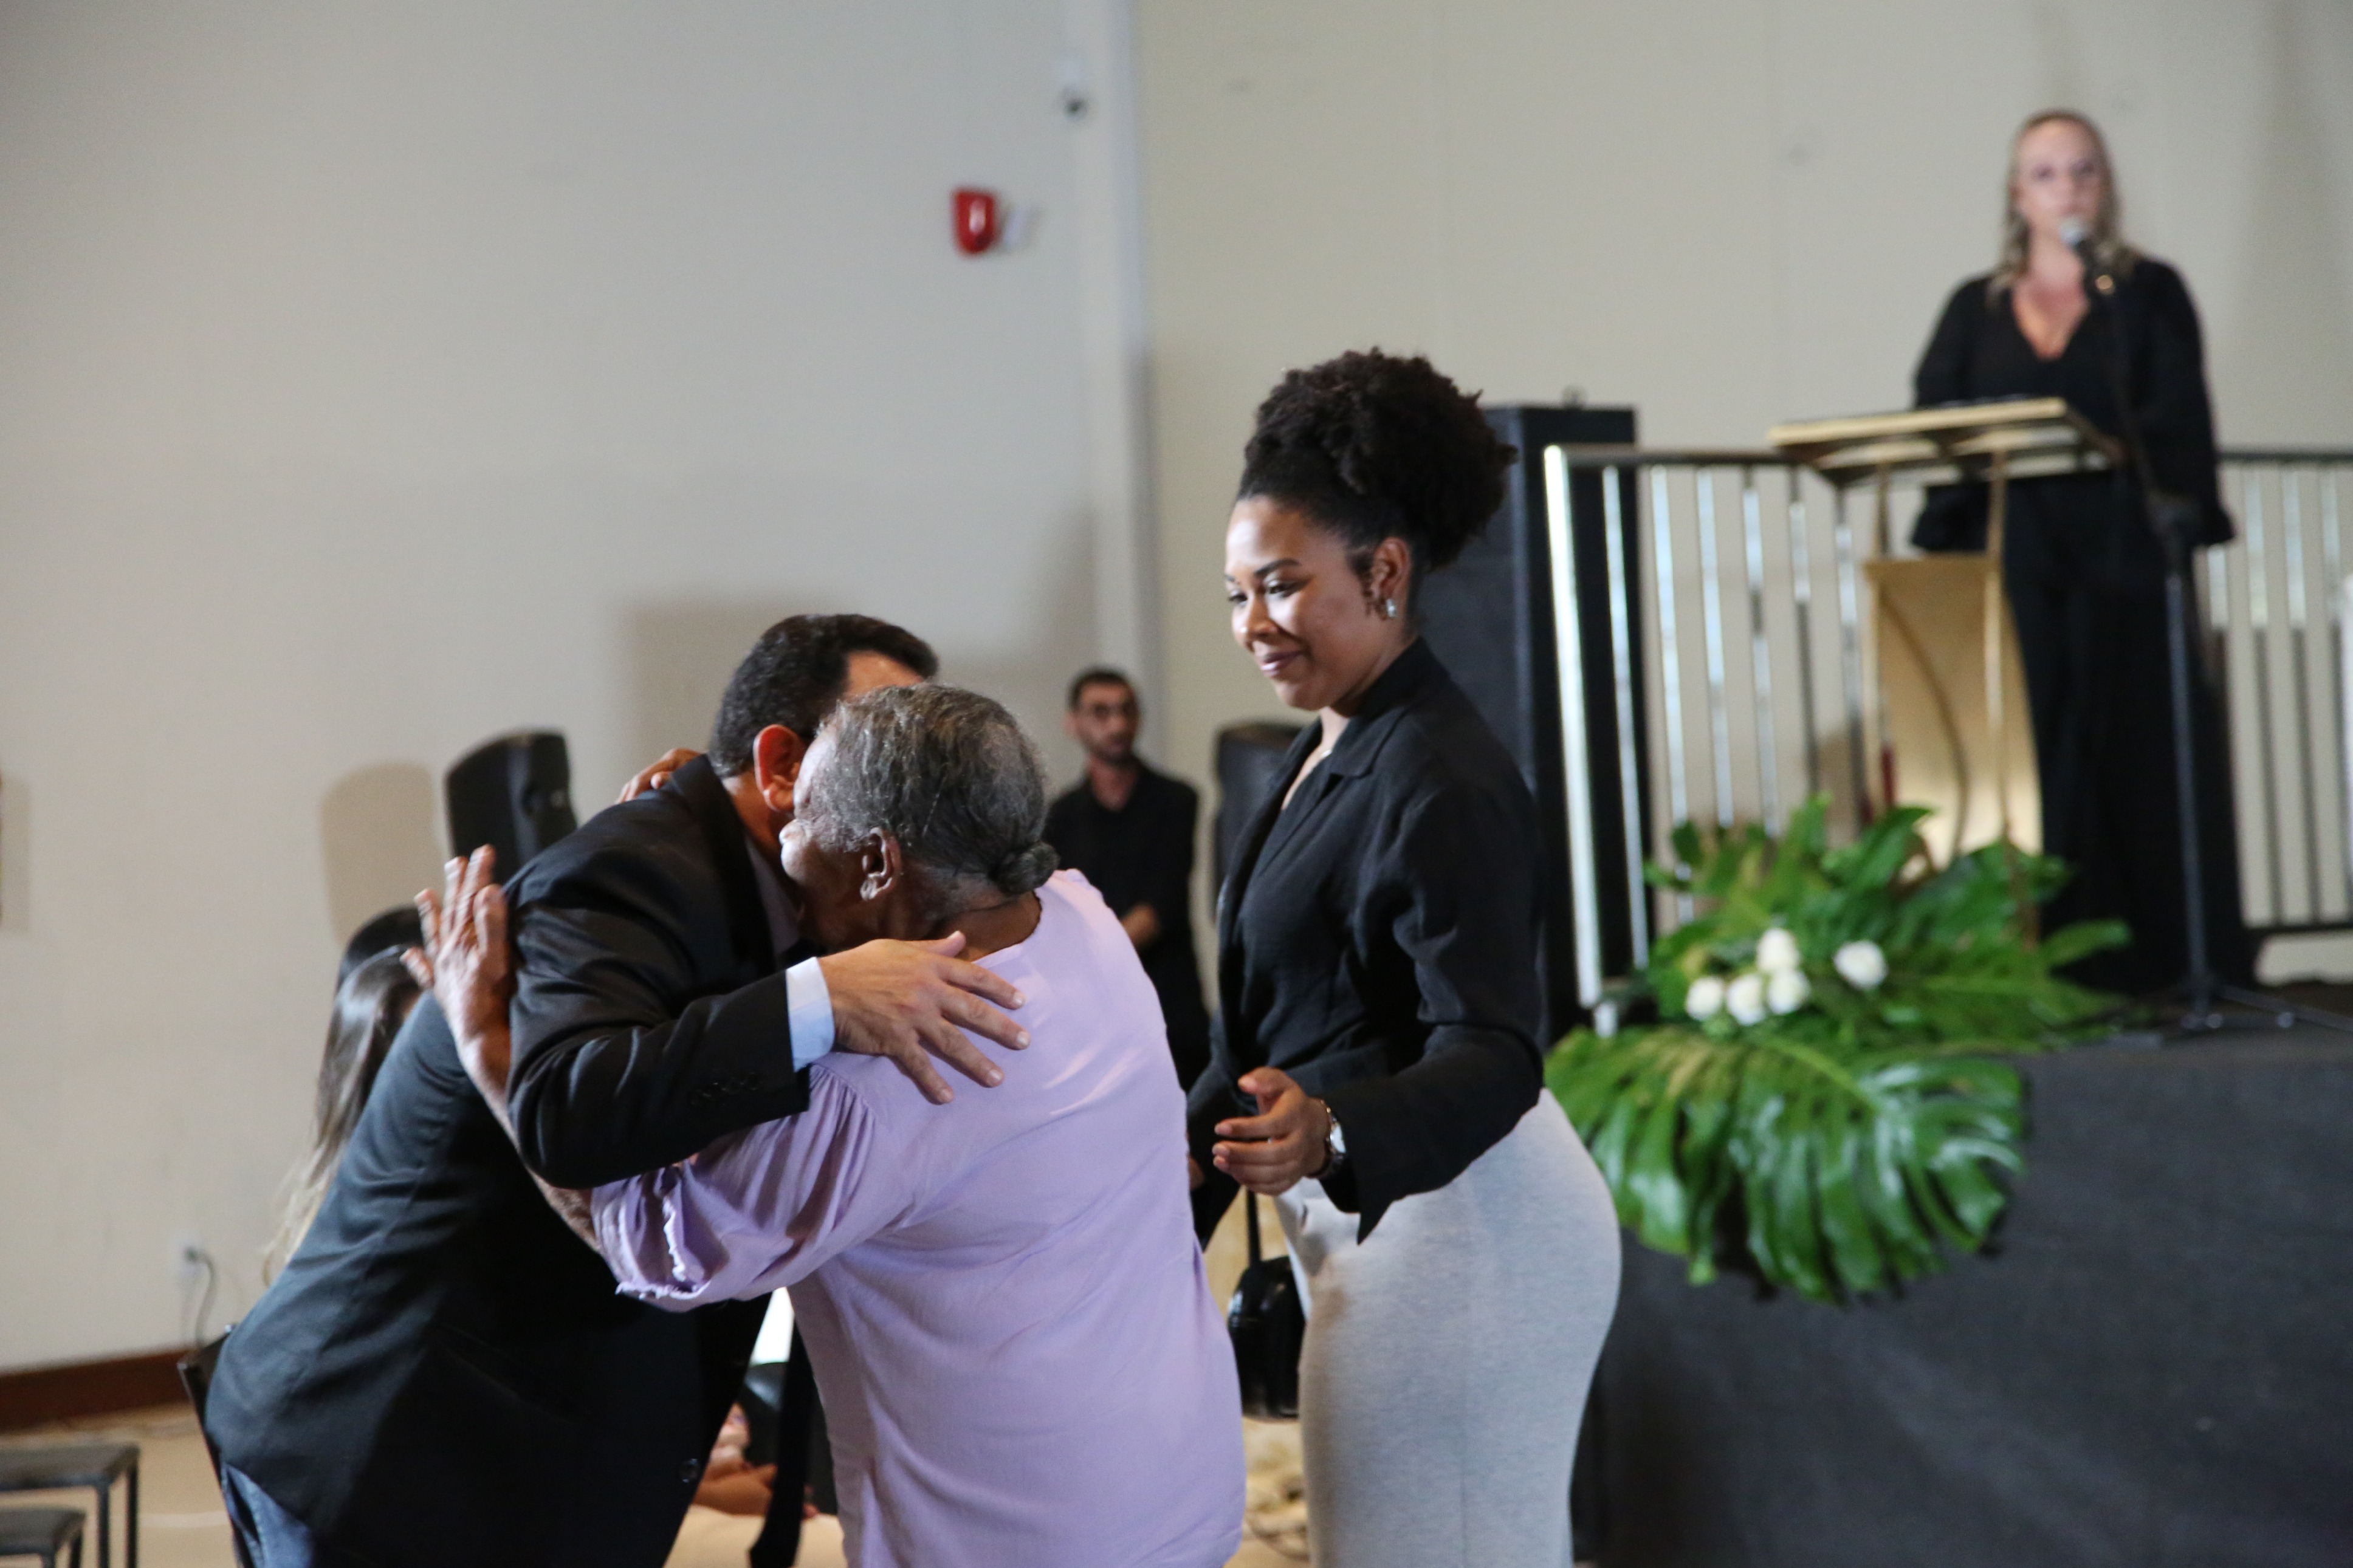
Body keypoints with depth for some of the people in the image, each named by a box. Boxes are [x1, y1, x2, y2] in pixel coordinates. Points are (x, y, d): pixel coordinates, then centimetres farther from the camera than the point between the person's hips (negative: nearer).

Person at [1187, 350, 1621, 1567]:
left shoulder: (1442, 783, -19)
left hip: (1452, 1225, -10)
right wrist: (1180, 1188, 21)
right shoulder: (1328, 757, 12)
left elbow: (1494, 1056, -26)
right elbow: (1265, 1023, 19)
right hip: (1378, 1222, 10)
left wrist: (1327, 1136, -42)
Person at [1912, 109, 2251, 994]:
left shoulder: (2148, 294, 11)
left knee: (2136, 753, -4)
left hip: (2121, 559, -1)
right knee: (2035, 763, -4)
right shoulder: (1977, 309, 17)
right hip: (2015, 565, 2)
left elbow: (2178, 422, -1)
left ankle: (2159, 967, -2)